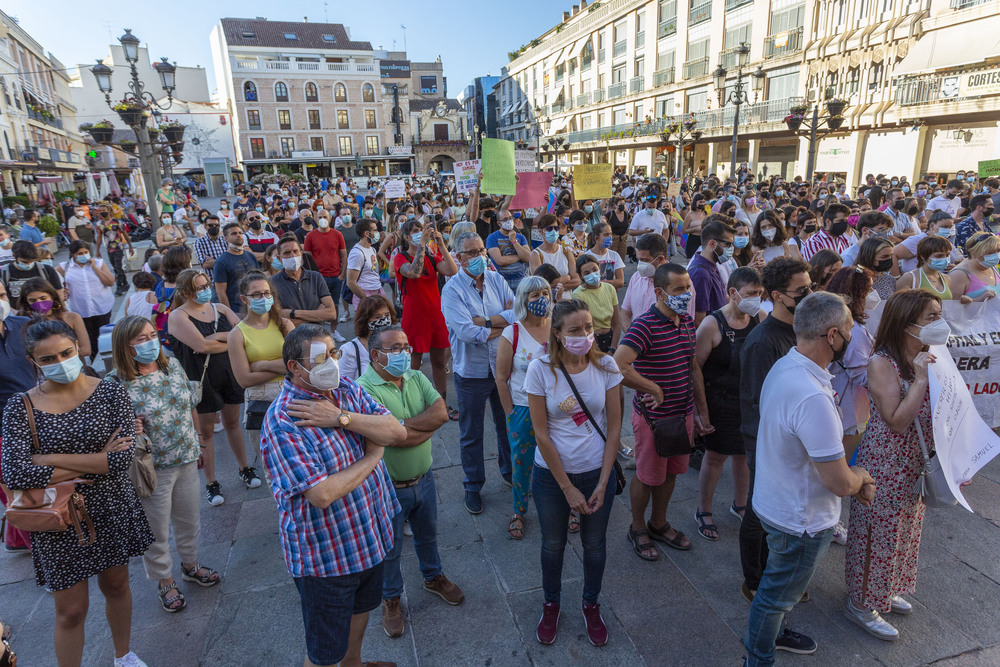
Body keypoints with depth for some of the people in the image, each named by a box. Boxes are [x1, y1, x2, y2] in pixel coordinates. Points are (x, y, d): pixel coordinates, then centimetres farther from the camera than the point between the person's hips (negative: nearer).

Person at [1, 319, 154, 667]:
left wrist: (50, 459, -21)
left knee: (116, 586, 23)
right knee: (71, 611, 10)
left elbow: (124, 456, -21)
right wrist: (95, 464, -21)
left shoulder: (109, 391, -11)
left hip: (113, 511, 2)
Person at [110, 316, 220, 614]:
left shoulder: (173, 365, -2)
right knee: (157, 530, 14)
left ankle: (190, 564, 46)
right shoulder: (116, 383, -18)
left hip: (186, 459, 5)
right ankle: (164, 581, 37)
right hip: (152, 469, -5)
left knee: (189, 517, 22)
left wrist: (196, 445, 14)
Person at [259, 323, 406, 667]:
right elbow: (322, 494, -32)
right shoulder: (282, 420, -25)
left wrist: (341, 418, -25)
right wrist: (373, 456, -19)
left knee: (361, 607, 32)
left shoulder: (347, 389, -3)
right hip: (325, 553, -7)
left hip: (369, 534, 8)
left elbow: (397, 432, -13)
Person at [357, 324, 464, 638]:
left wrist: (404, 423, -26)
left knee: (427, 534, 28)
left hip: (423, 479, 6)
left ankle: (433, 576, 54)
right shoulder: (364, 389, -25)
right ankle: (391, 599, 43)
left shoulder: (417, 378, -3)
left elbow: (441, 412, -16)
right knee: (389, 548, 18)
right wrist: (428, 424, -16)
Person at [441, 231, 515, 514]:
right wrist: (504, 324, -14)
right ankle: (473, 485, 30)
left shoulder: (496, 280, 1)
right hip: (471, 371, -4)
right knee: (471, 433, 11)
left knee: (507, 424, 21)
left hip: (502, 365, 4)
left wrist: (484, 321, -20)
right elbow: (466, 332, -26)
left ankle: (509, 470, 44)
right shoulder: (452, 289, -14)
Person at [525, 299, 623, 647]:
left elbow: (614, 427, -6)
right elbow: (541, 433, -14)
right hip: (552, 474, -1)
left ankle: (591, 605, 46)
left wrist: (603, 483, -9)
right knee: (553, 545, 19)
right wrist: (568, 489, -12)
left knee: (595, 545, 19)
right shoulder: (540, 369, -17)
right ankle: (551, 604, 46)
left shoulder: (606, 366, -12)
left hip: (597, 472, 1)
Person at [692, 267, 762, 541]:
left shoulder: (760, 319, -3)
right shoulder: (712, 325, -17)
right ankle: (703, 511, 27)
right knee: (716, 456, 7)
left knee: (745, 453, 18)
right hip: (720, 403, -4)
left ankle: (740, 504, 41)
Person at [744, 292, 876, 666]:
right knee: (777, 595, 15)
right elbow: (841, 484, -28)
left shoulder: (783, 367, -4)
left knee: (778, 586, 31)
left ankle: (772, 633, 55)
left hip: (774, 504, 9)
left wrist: (853, 478, 3)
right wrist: (861, 477, -6)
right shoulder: (812, 398, -36)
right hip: (800, 520, -9)